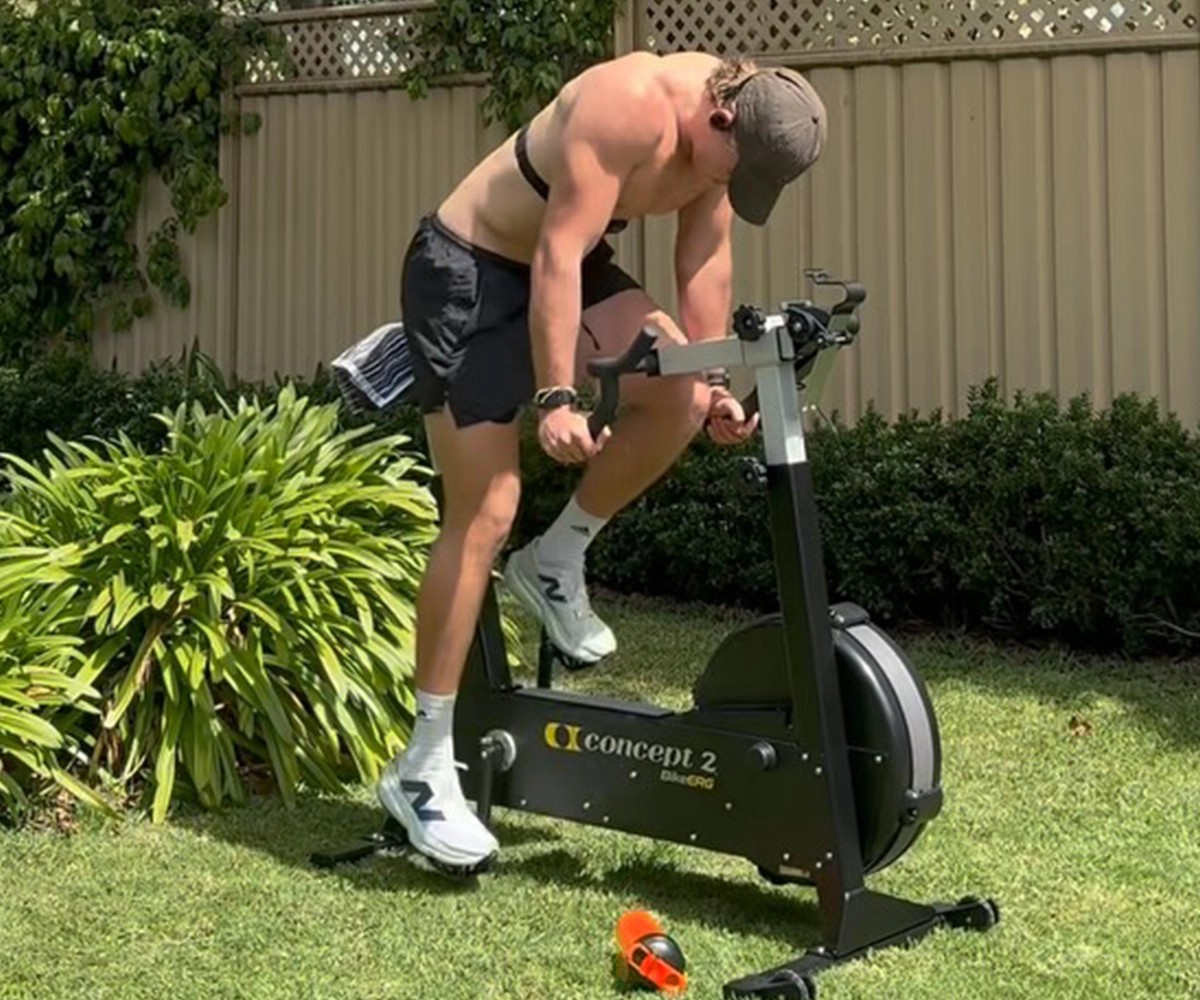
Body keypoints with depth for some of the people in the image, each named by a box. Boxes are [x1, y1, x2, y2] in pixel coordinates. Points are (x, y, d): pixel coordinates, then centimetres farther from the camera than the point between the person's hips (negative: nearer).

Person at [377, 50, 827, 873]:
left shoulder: (726, 123, -4)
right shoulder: (631, 106, -30)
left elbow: (706, 260, 4)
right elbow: (559, 253, -31)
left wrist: (714, 384, 3)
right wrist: (556, 398, -33)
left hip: (565, 269, 8)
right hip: (466, 272, -8)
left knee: (681, 396, -13)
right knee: (486, 514, -12)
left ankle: (556, 562, 9)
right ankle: (424, 766, -4)